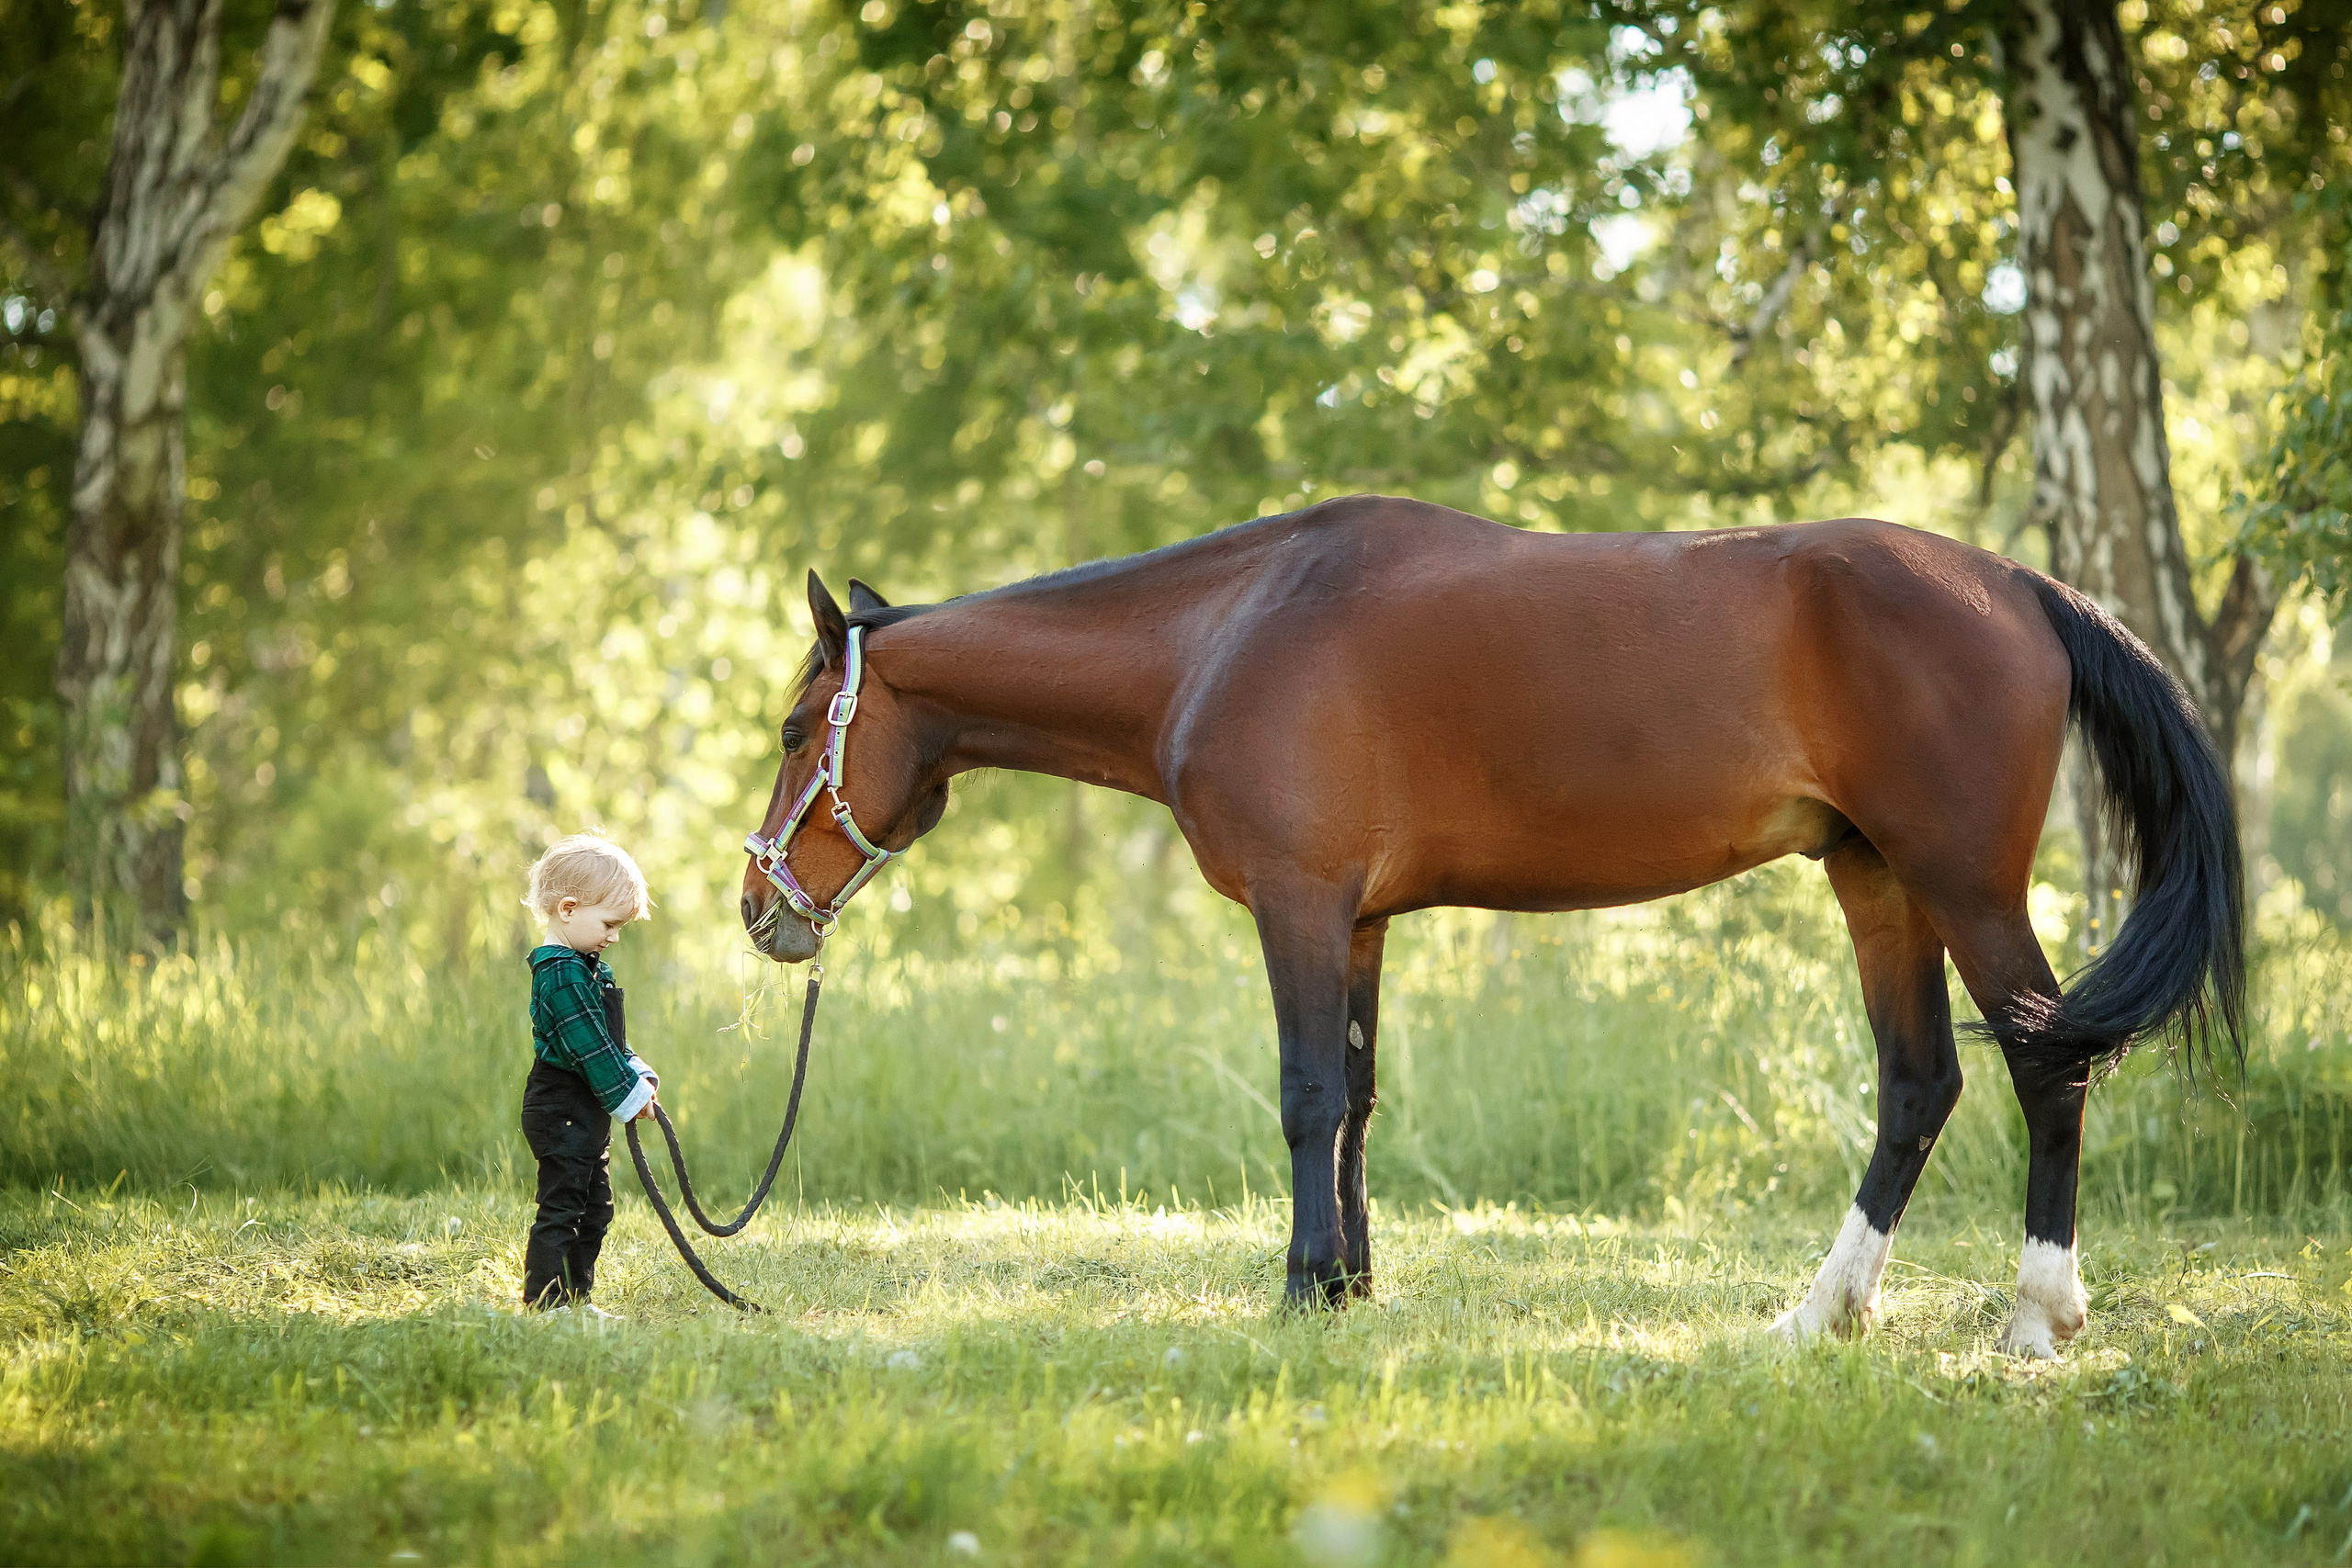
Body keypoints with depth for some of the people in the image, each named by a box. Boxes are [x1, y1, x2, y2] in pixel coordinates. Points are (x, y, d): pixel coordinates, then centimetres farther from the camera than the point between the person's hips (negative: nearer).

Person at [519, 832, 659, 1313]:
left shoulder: (582, 966, 14)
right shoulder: (561, 974, -20)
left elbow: (608, 1037, 20)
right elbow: (588, 1045, -21)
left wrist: (637, 1075, 7)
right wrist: (627, 1093, -15)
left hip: (587, 1111, 11)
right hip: (562, 1109, -11)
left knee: (594, 1208, 15)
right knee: (561, 1207, -8)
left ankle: (576, 1299, 21)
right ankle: (546, 1301, -6)